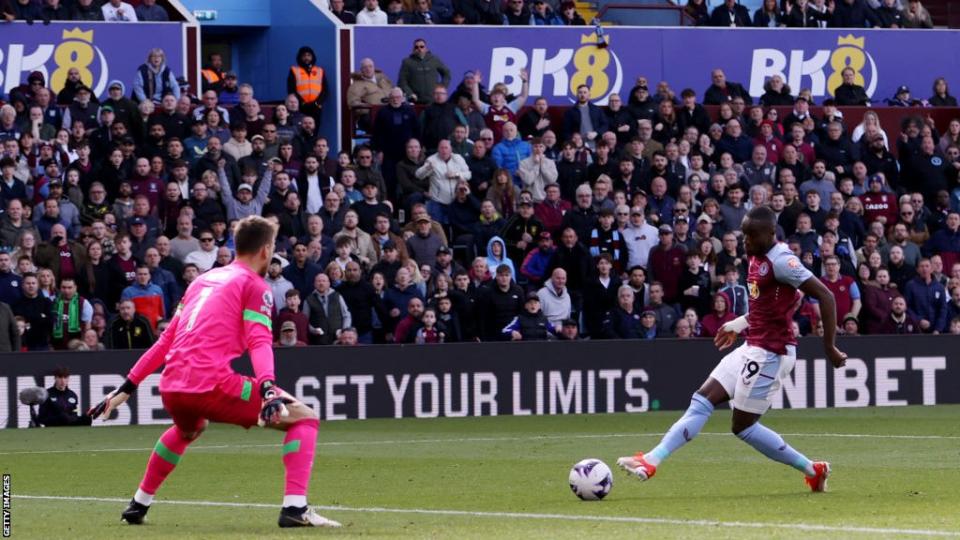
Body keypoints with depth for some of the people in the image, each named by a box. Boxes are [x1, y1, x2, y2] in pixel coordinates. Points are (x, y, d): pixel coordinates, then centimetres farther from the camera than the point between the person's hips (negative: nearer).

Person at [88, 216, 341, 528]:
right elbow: (259, 341, -12)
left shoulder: (203, 280, 25)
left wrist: (127, 388, 30)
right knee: (305, 418, 0)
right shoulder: (254, 286, 5)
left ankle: (138, 505, 41)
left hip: (171, 386, 7)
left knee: (189, 429, 42)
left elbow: (166, 339, 27)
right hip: (212, 383, -7)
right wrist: (268, 388, -25)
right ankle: (295, 507, -16)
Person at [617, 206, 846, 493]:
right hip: (752, 348, 9)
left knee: (743, 425, -3)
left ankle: (813, 470, 3)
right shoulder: (757, 258, 9)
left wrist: (829, 346, -20)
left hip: (771, 352, -9)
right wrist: (737, 324, 24)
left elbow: (825, 295, -22)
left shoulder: (781, 261, -19)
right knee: (702, 400, 3)